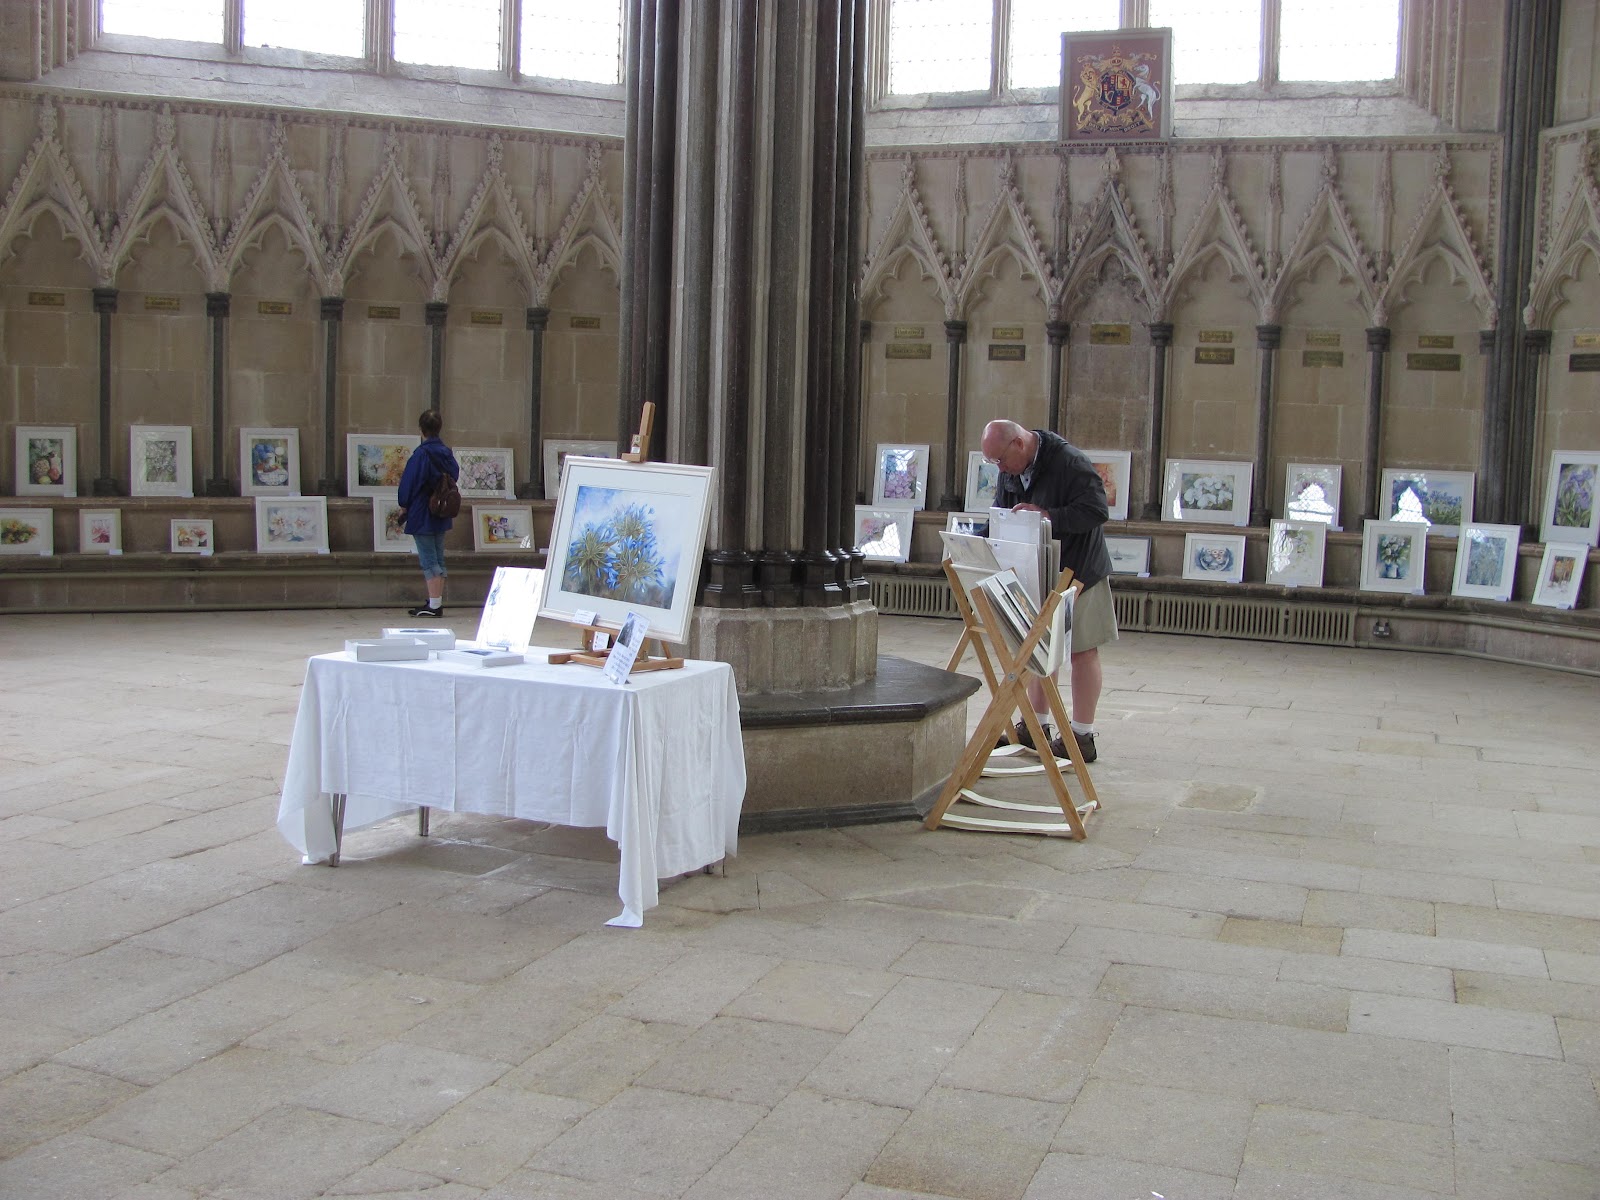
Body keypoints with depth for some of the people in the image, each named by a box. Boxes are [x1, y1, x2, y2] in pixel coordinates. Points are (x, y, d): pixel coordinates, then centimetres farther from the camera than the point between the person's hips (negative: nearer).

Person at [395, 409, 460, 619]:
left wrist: (404, 504, 2)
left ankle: (433, 604, -6)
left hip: (421, 515, -7)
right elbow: (455, 475, 12)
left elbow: (410, 482, -13)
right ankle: (438, 603, 16)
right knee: (438, 559, 12)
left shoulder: (421, 454, -16)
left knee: (428, 560, -5)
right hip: (441, 515, 7)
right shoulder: (446, 453, 4)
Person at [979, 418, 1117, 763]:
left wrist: (1048, 516, -32)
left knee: (1082, 651, -1)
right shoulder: (1011, 470, 3)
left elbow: (1097, 511, -25)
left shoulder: (1071, 463, -20)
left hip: (1079, 570, -7)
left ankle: (1082, 737, 3)